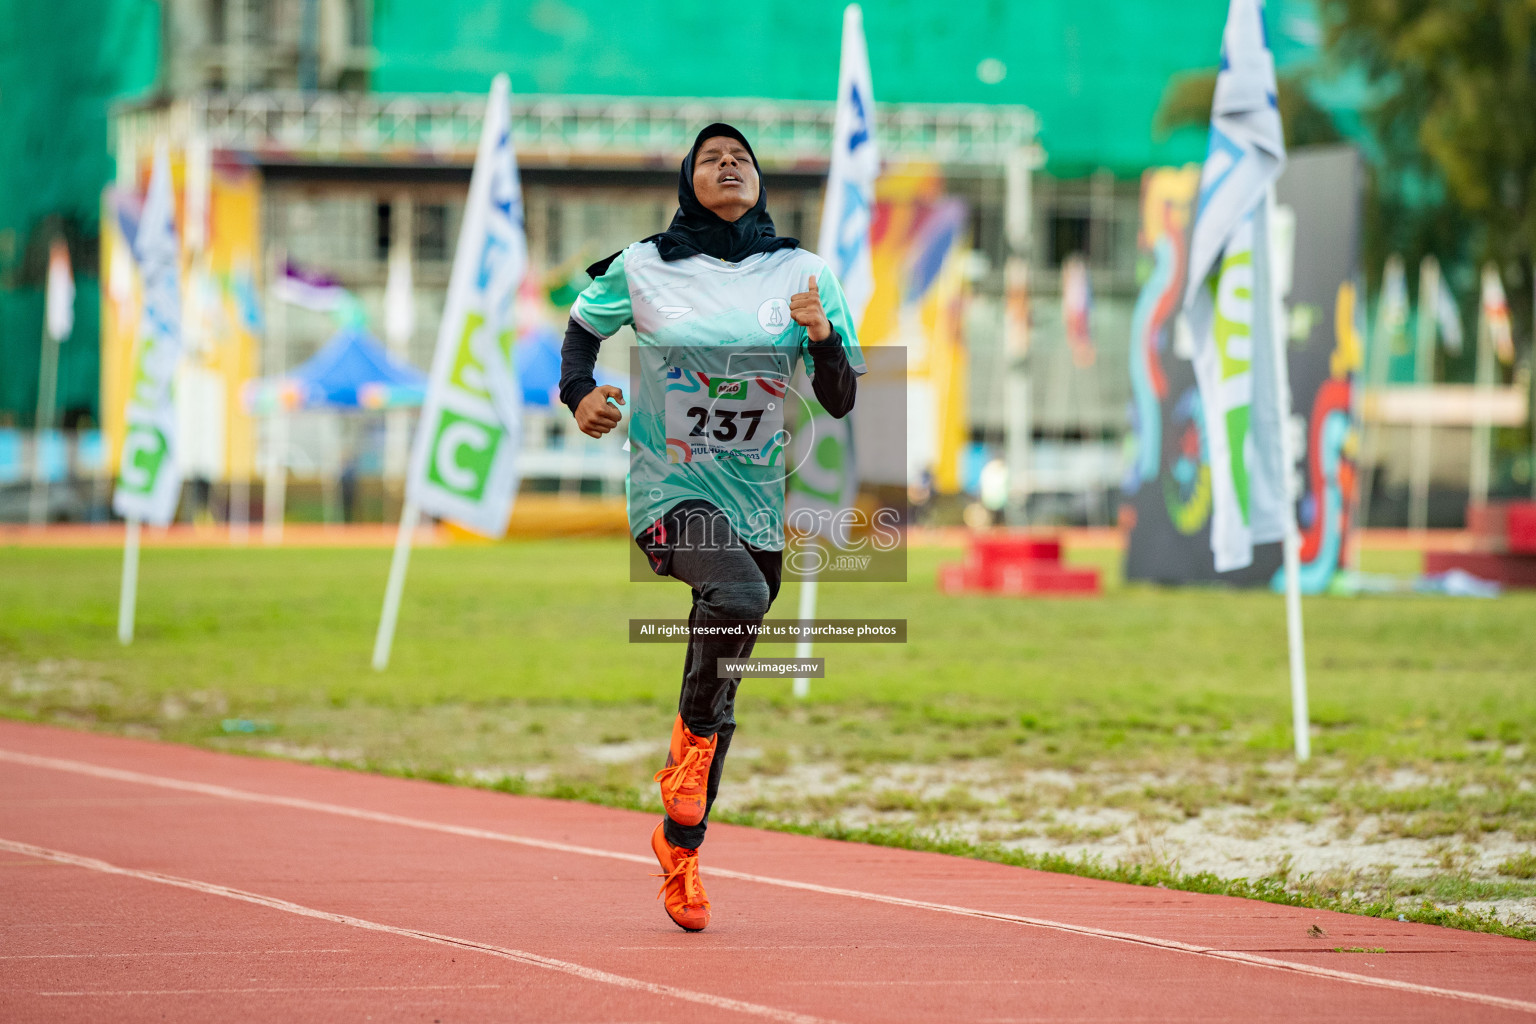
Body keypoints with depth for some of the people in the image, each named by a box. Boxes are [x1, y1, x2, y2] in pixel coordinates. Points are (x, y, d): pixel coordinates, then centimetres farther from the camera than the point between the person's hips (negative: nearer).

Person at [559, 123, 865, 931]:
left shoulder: (803, 275, 1)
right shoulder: (643, 270, -2)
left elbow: (840, 402, -1)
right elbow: (582, 328, 16)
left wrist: (823, 338, -20)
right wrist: (579, 395, -3)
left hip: (756, 500, 3)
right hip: (669, 490, -3)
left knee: (718, 694, 10)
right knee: (738, 595, -35)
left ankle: (680, 845, 30)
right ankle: (691, 743, -11)